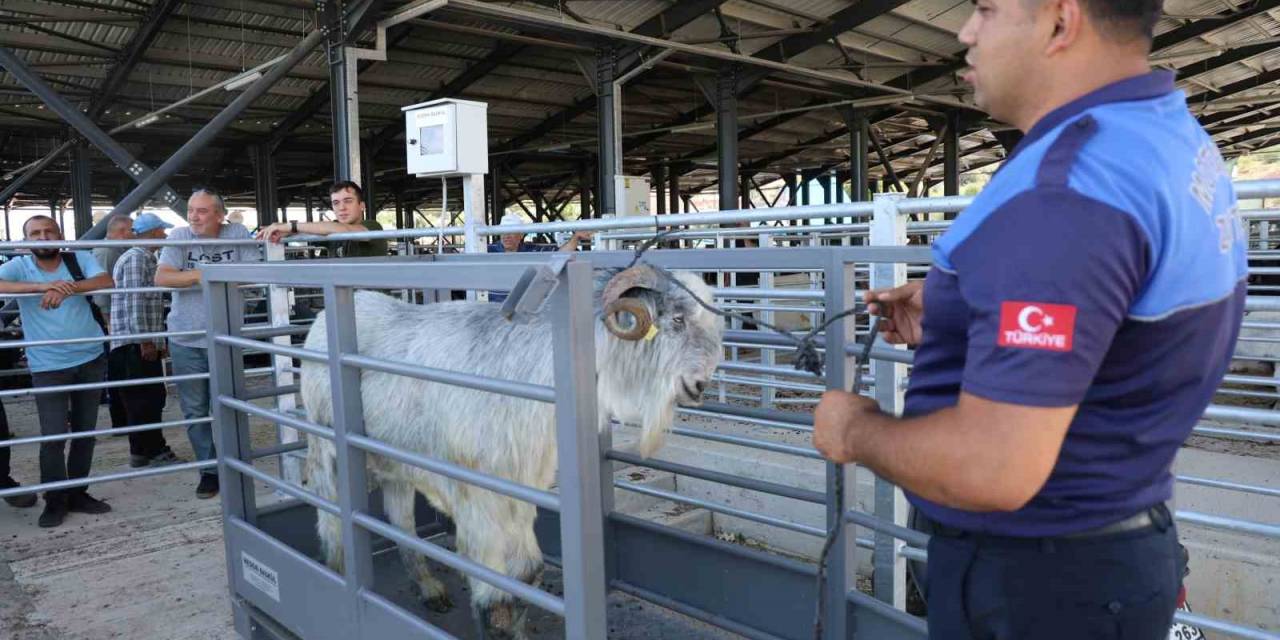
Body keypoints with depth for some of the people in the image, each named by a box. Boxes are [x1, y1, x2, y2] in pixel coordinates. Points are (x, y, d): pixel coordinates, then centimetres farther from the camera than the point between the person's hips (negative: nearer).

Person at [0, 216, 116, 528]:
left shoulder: (79, 259, -1)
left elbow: (106, 280, -17)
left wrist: (68, 288, -33)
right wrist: (42, 285, -33)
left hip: (91, 358, 2)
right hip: (48, 367, -2)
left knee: (85, 432, 12)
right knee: (53, 438, -4)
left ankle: (78, 494, 27)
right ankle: (55, 501, 14)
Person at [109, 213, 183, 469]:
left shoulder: (146, 258, 20)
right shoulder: (136, 258, -11)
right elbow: (135, 302, -19)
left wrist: (157, 340, 24)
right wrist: (145, 340, -20)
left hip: (143, 343, 10)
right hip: (136, 344, -10)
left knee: (151, 398, 12)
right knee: (145, 399, -5)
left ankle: (143, 451, 19)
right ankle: (154, 451, -1)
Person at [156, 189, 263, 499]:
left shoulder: (238, 234, -4)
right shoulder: (180, 236, -4)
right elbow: (161, 278, -14)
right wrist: (206, 274, -20)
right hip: (186, 340, 1)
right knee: (195, 411, 8)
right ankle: (209, 470, 22)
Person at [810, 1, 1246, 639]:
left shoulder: (1063, 192, -29)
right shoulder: (1175, 140, 4)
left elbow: (991, 468, -34)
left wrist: (855, 431, -15)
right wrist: (959, 310, 10)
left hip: (1030, 579, -9)